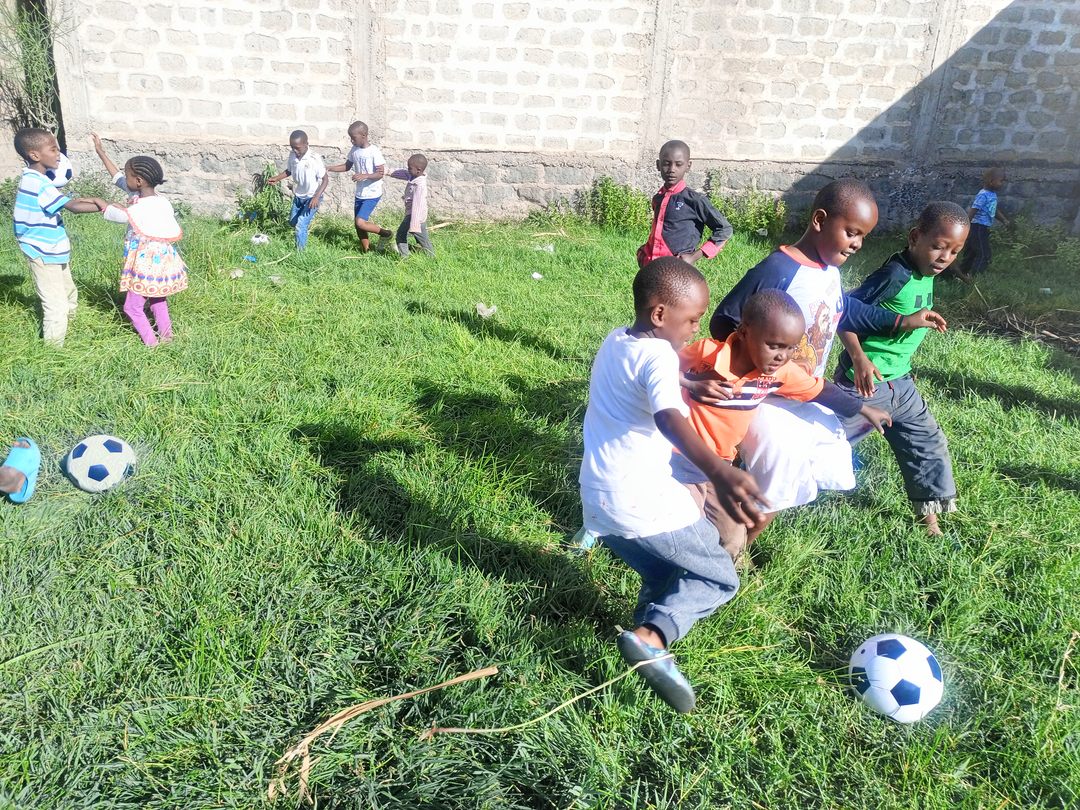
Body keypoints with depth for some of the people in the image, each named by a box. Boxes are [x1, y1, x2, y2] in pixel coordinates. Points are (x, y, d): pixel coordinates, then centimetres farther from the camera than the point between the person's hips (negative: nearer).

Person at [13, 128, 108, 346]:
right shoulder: (39, 183, -23)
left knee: (69, 296, 23)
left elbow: (65, 202, 10)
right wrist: (105, 207, -24)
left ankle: (56, 340, 37)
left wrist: (92, 199, -2)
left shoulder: (35, 179, 8)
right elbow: (73, 207, -27)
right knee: (57, 306, -7)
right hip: (43, 254, -11)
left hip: (50, 251, 11)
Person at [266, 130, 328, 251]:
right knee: (292, 222, 22)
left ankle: (300, 252, -2)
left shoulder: (315, 159, -26)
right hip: (298, 196, 7)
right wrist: (277, 178, -7)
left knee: (301, 225, -16)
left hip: (312, 197, -7)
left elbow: (325, 179, -19)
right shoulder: (292, 155, -9)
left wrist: (316, 197, -28)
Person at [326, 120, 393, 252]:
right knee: (358, 225, 10)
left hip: (372, 195, -7)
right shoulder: (354, 150, 3)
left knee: (360, 223, -17)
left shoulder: (374, 151, -17)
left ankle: (385, 234, 6)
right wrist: (329, 168, 4)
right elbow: (347, 166, 16)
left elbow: (381, 173, -19)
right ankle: (366, 250, 25)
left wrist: (364, 175, -33)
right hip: (360, 194, 7)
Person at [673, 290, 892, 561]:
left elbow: (819, 390, 9)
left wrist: (862, 409, 17)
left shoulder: (779, 372, -9)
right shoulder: (704, 353, -24)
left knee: (733, 541, 14)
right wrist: (692, 386, -24)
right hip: (679, 463, -5)